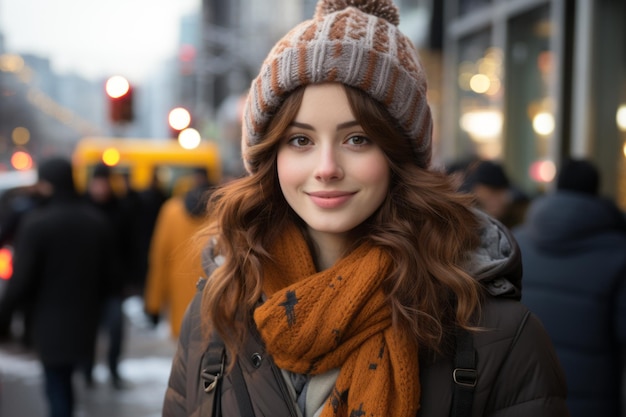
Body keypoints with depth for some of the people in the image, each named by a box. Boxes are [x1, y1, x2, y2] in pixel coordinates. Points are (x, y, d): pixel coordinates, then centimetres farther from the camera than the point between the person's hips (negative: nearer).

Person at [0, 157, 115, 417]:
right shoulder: (97, 221, 1)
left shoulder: (35, 222, -16)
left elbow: (22, 280, -16)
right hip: (85, 320, 5)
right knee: (63, 380, 19)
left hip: (50, 322, -5)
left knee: (57, 385, 3)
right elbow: (106, 276, 7)